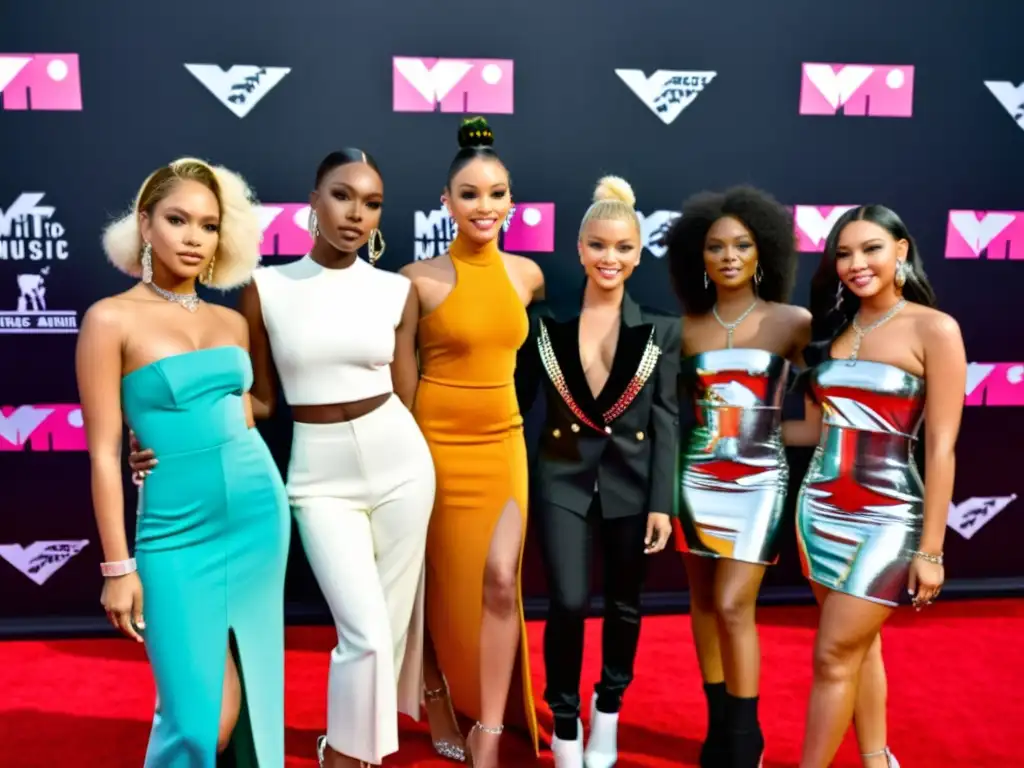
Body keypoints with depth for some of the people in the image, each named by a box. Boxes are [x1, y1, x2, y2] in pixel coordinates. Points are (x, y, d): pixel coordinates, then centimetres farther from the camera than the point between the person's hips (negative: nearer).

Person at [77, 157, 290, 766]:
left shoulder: (233, 322, 8)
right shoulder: (111, 319, -7)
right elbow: (104, 452, -8)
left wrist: (268, 506, 15)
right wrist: (118, 565, -9)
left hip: (259, 515, 5)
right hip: (177, 531, -5)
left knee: (252, 699, 13)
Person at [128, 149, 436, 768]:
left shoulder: (398, 291, -1)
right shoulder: (265, 290, -3)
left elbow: (405, 397, 5)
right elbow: (262, 400, 3)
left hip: (400, 461, 2)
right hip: (320, 475, -2)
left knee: (390, 621, 9)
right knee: (365, 634, -5)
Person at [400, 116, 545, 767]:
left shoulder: (528, 274, 2)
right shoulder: (420, 279, -10)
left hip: (502, 443, 3)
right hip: (435, 441, -3)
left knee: (500, 581, -5)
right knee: (435, 582, 10)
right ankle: (439, 703, 32)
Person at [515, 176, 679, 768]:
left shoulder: (662, 330, 0)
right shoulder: (548, 323, 0)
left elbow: (666, 421, -2)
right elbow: (520, 402, 2)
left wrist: (663, 503, -7)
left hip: (632, 482, 1)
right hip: (563, 478, -1)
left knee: (624, 603, 13)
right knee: (569, 603, -8)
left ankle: (608, 712, 37)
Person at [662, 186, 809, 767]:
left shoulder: (792, 323, -4)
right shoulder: (687, 329, 4)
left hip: (759, 481, -3)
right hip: (697, 478, 4)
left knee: (733, 607, -7)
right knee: (704, 601, 10)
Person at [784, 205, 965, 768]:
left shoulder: (934, 329, -8)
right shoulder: (831, 329, 8)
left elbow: (941, 447, -11)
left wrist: (930, 550, -12)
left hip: (888, 517, -5)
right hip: (820, 508, 6)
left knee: (834, 656, -2)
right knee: (859, 647, 16)